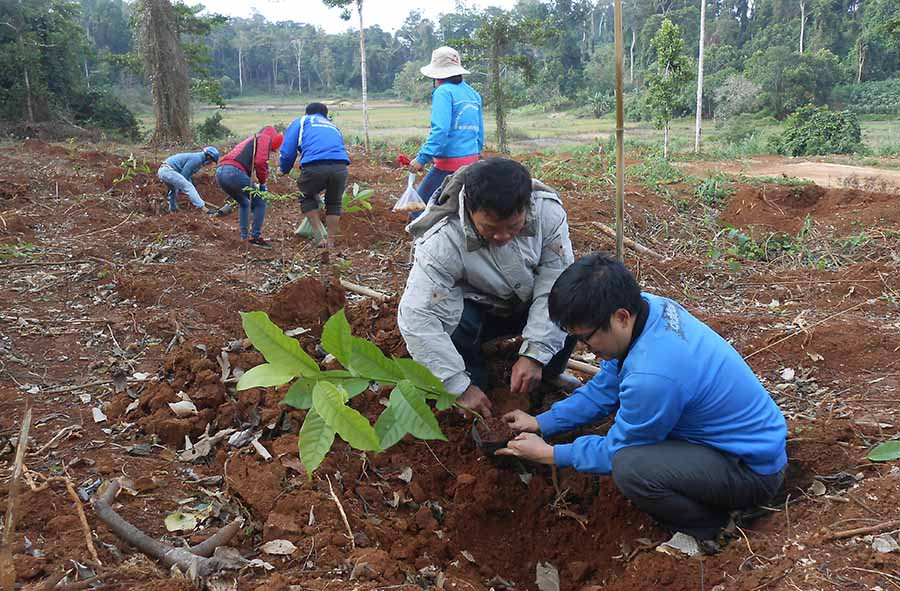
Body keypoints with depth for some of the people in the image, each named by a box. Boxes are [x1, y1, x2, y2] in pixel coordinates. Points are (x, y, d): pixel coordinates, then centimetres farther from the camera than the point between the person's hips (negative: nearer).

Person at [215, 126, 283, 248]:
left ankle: (244, 236, 26)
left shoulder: (252, 139, 34)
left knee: (244, 203, 28)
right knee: (260, 201, 4)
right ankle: (255, 237, 2)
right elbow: (260, 162, -9)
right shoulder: (265, 138, 7)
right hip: (235, 172, -9)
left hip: (219, 172, 9)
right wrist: (262, 182, 4)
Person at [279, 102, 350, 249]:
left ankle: (320, 238, 14)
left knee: (307, 198, 23)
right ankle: (330, 242, 24)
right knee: (334, 203, 24)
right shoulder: (333, 126, 37)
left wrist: (284, 170, 33)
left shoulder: (300, 121, 25)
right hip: (340, 166, 3)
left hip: (314, 166, -3)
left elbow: (288, 151, 14)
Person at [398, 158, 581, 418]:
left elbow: (555, 286, -25)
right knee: (452, 325, -36)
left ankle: (549, 373, 1)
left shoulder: (547, 208, -26)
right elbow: (417, 318, -36)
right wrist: (460, 387, -36)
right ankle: (476, 382, -5)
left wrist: (535, 354, -32)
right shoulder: (442, 241, -33)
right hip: (477, 307, -2)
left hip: (529, 304, 3)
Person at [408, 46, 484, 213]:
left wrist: (422, 158, -20)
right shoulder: (473, 94, 13)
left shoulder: (444, 92, -9)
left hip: (450, 163, -8)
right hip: (471, 161, 8)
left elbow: (440, 130, -21)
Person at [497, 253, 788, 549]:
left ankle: (707, 526, 0)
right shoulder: (649, 307, -9)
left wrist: (549, 454, -5)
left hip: (754, 470, -9)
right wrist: (542, 422, 4)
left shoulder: (652, 375, -35)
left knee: (630, 467, -30)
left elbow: (617, 451, -16)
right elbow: (605, 387, 5)